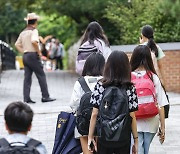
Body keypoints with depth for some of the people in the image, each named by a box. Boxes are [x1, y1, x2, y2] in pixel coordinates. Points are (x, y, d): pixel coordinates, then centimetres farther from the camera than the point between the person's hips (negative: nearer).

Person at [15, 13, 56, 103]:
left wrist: (23, 52, 15)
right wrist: (39, 52, -15)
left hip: (25, 56, 8)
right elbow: (34, 41, -25)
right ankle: (45, 96, -1)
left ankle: (26, 98, 1)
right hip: (33, 55, -8)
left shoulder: (23, 32, 16)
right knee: (41, 76, -1)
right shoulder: (34, 30, -8)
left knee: (27, 77, 5)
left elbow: (17, 44, 17)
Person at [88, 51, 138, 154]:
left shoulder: (100, 86, -6)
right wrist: (136, 139, 3)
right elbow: (132, 117, -7)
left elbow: (94, 114, -6)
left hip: (103, 137, 1)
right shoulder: (130, 88, -8)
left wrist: (90, 136, 3)